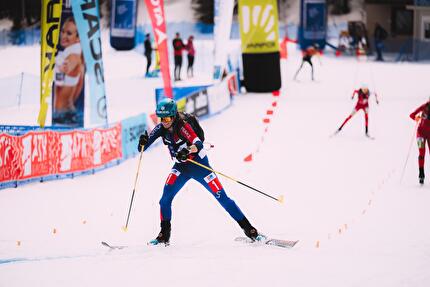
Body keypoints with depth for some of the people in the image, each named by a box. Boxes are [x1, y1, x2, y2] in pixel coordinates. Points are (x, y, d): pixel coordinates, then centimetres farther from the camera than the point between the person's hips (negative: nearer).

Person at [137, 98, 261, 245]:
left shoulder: (183, 126, -25)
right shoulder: (161, 128, -8)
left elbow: (198, 144, -39)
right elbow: (143, 146, -7)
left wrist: (187, 150, -60)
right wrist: (143, 143, -31)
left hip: (198, 165, -5)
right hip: (181, 167, 5)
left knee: (221, 197, -5)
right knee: (165, 198, -13)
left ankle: (248, 229, 2)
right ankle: (164, 235, 0)